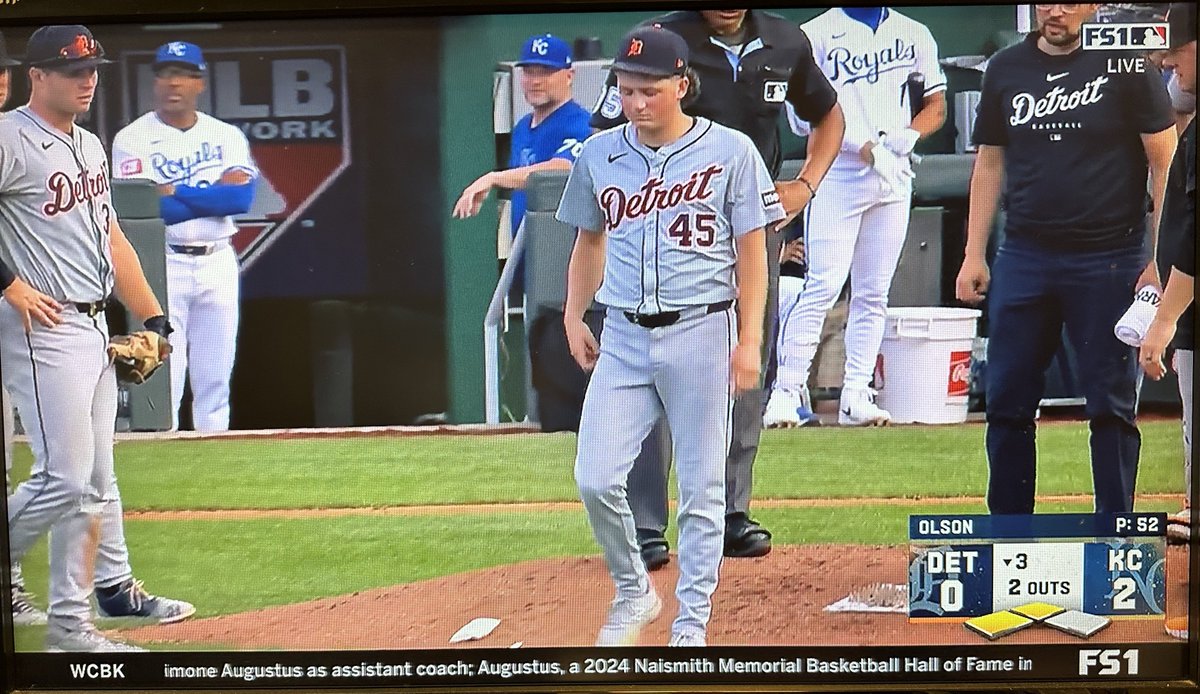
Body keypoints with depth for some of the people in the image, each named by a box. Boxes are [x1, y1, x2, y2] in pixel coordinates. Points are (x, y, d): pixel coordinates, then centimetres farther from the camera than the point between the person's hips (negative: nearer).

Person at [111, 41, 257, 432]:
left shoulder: (227, 136, 7)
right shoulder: (132, 140, -2)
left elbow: (242, 197, -9)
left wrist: (175, 192, -11)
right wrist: (213, 196, -9)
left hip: (218, 263, 4)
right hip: (162, 264, -3)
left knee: (216, 378, 9)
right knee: (162, 377, -7)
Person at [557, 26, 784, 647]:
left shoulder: (729, 151, -3)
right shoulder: (599, 154, 7)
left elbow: (751, 249, -3)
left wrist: (749, 339, -8)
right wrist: (573, 316, 9)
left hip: (702, 333, -3)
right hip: (623, 337, 3)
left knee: (701, 488, 2)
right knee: (595, 479, -5)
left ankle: (692, 623, 14)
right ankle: (632, 591, 19)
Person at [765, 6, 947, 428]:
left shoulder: (914, 34, 13)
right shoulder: (816, 33, 0)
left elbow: (936, 105, 15)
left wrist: (907, 137, -6)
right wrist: (862, 145, -18)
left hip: (894, 177, 4)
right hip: (836, 176, -4)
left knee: (873, 292, 5)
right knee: (823, 285, -11)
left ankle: (856, 395, 9)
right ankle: (788, 390, -6)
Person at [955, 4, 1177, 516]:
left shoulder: (1126, 64, -3)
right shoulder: (1006, 68, 10)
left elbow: (1166, 163, -4)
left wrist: (1158, 260, -9)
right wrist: (974, 255, 10)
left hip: (1108, 261, -4)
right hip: (1022, 258, 4)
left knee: (1111, 402, 1)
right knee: (1007, 398, 5)